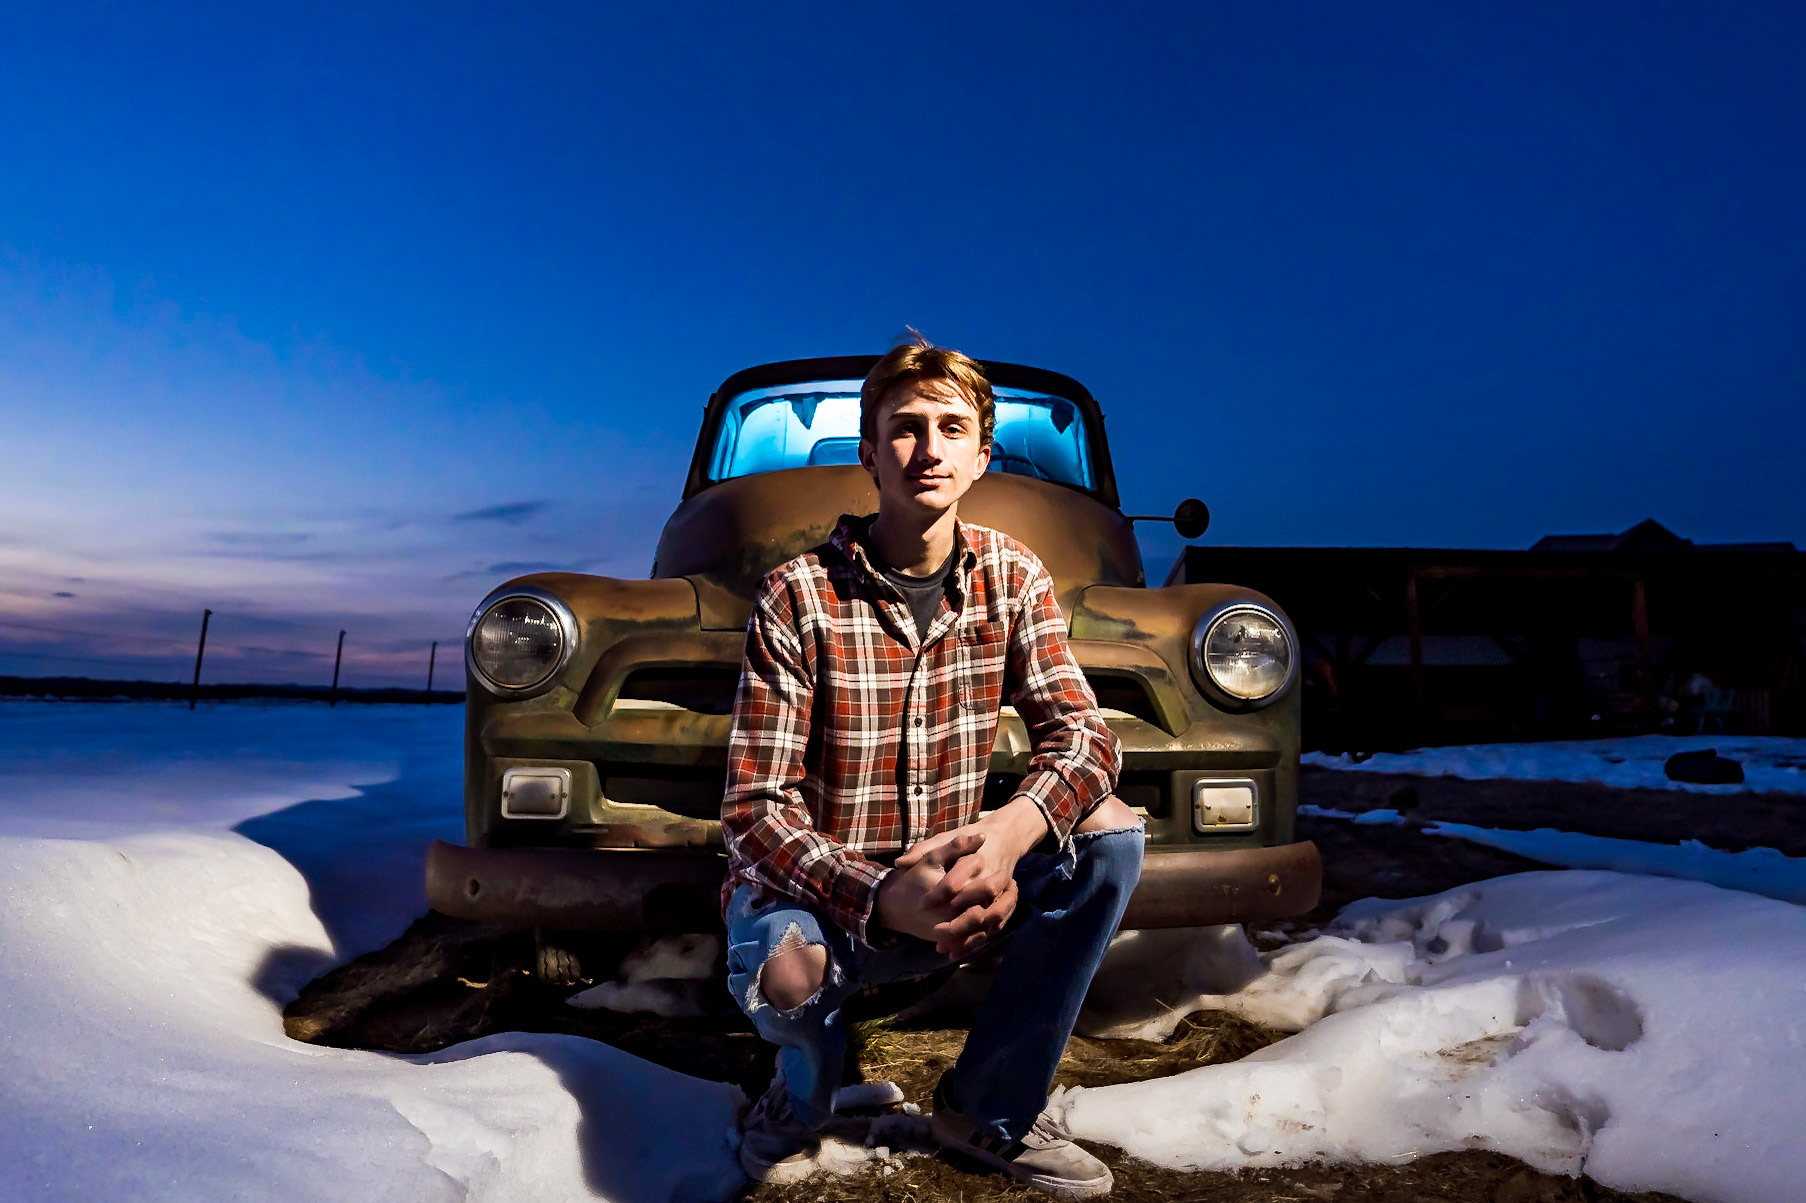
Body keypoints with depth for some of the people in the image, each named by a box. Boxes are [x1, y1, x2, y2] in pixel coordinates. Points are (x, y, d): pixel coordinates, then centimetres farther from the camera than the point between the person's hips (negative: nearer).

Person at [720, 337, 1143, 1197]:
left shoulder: (1013, 577, -3)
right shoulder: (798, 597, -16)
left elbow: (1082, 736, -9)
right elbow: (755, 811, -18)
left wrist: (1011, 832, -31)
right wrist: (881, 896, -35)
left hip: (944, 882, 4)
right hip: (816, 891, -4)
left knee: (1111, 834, -16)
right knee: (787, 971, -36)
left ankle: (989, 1107, 3)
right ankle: (803, 1094, 7)